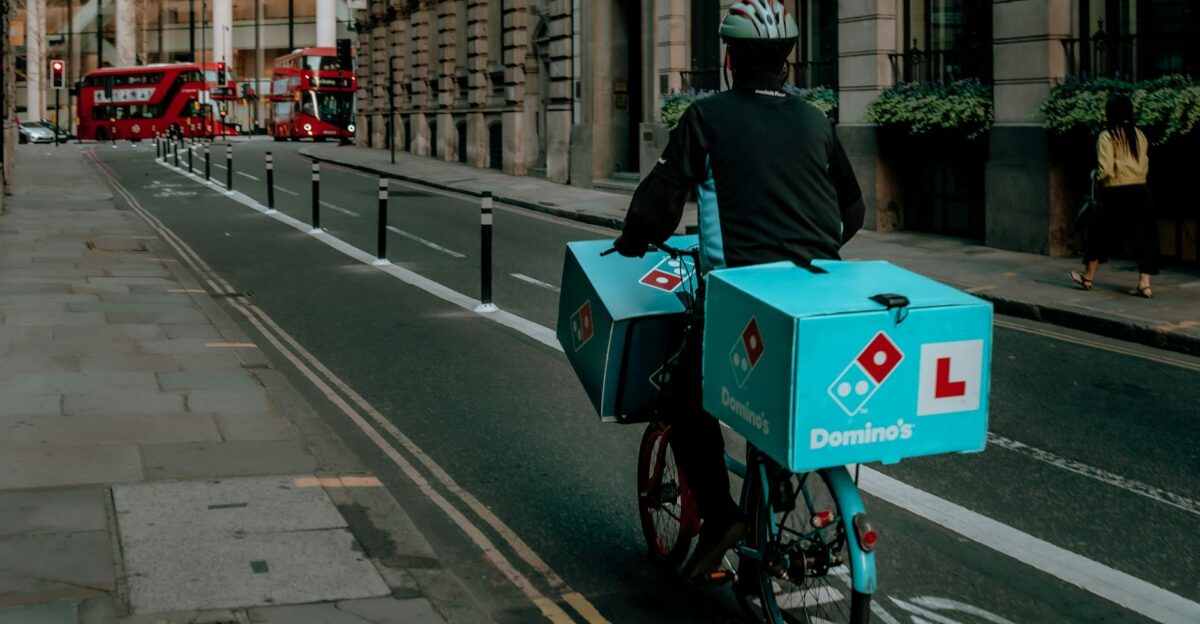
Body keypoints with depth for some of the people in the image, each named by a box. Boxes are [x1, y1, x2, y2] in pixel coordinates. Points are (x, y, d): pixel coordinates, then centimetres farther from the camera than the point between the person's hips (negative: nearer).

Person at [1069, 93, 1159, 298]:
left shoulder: (1107, 136, -11)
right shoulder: (1139, 135, 5)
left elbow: (1106, 170, -16)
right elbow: (1145, 166, 10)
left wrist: (1098, 176, 3)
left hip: (1117, 193, -4)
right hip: (1140, 191, 4)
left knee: (1102, 234, 12)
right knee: (1142, 236, 5)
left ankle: (1088, 277, 26)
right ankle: (1144, 284, -1)